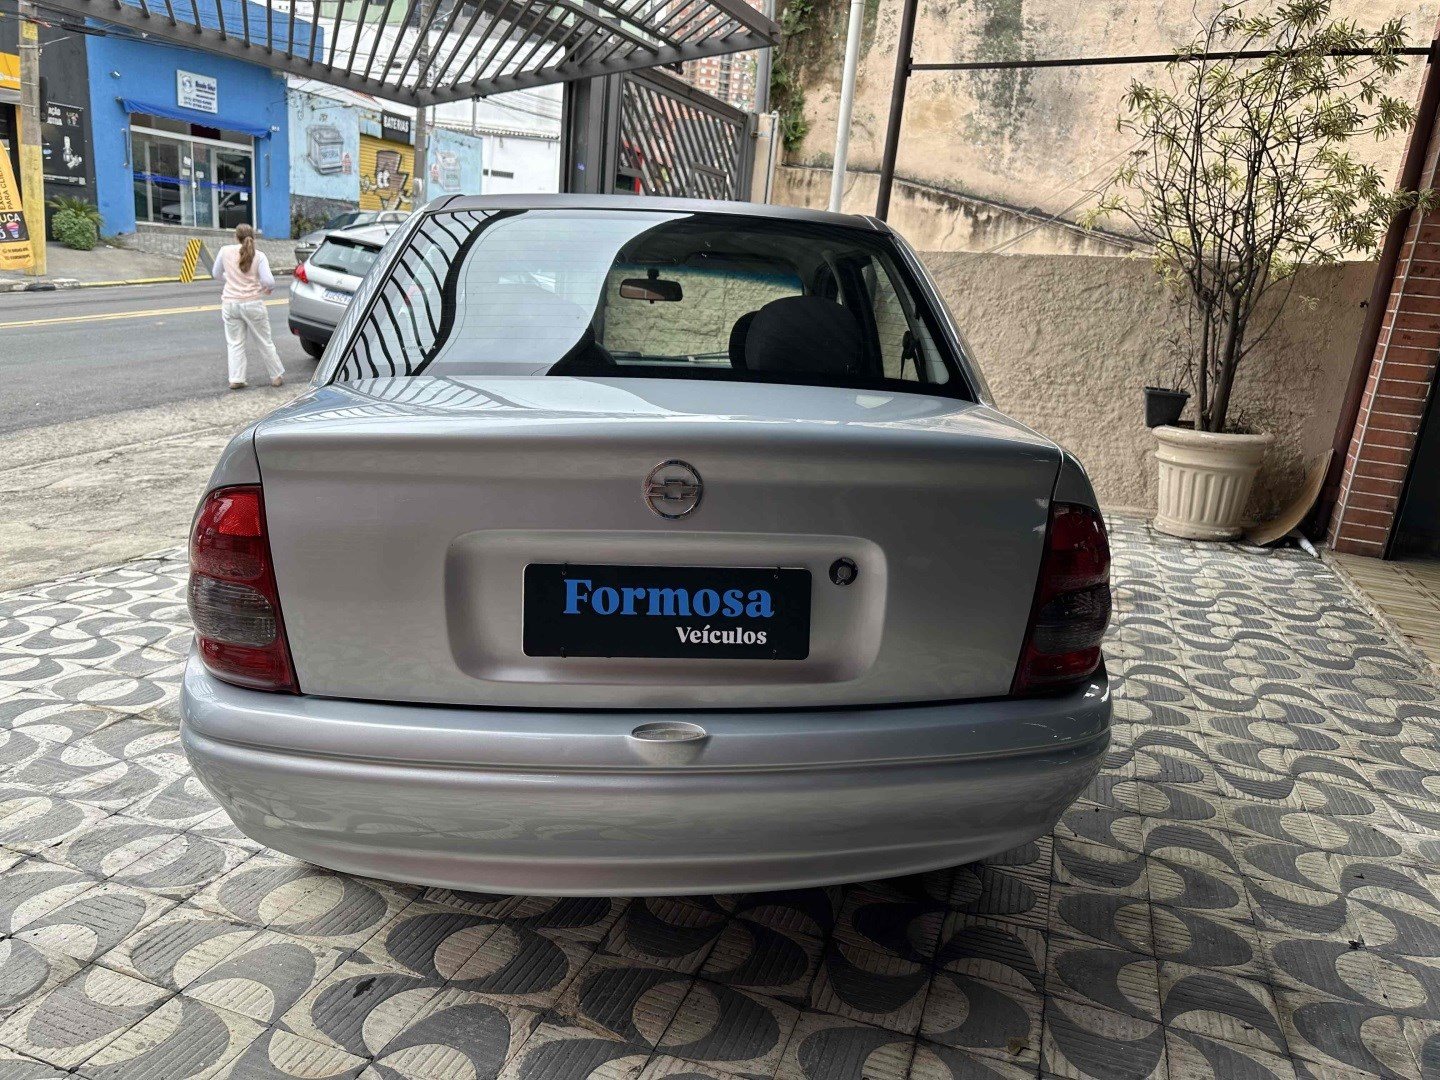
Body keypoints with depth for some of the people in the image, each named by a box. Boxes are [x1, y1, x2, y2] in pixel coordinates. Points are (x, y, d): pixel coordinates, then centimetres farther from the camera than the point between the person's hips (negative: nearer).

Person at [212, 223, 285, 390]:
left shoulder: (226, 251, 2)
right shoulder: (259, 256, -4)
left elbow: (216, 274, 13)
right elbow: (268, 281, -13)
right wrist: (269, 288, 9)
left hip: (230, 303, 2)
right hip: (252, 303, -2)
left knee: (235, 343, 9)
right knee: (264, 342, 10)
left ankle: (236, 379, 4)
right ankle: (276, 376, 17)